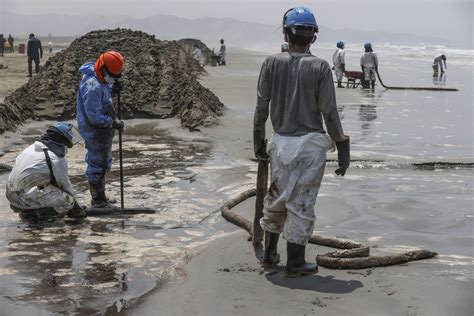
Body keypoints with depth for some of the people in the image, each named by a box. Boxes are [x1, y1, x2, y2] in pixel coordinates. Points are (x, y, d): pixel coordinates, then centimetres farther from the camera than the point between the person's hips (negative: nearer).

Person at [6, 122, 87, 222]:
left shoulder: (32, 147, 12)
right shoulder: (57, 159, -13)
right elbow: (66, 185, -3)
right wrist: (76, 208, 14)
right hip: (25, 198, -9)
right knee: (68, 200, -8)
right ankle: (32, 213, -9)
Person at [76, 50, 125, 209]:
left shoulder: (99, 79, 3)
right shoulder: (92, 87, -27)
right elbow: (94, 116, -27)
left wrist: (112, 89, 0)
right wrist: (114, 124, -20)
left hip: (102, 129, 11)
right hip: (95, 132, -11)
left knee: (103, 163, 21)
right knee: (97, 165, -1)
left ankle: (99, 197, 34)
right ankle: (99, 202, 10)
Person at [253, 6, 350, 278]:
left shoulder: (272, 63, -2)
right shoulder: (321, 67, -8)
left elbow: (261, 106, 0)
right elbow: (329, 112, -10)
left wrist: (258, 141, 13)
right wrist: (343, 149, -1)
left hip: (281, 142, 3)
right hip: (310, 145, -3)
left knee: (277, 197, 18)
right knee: (302, 203, 5)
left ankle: (270, 254, 29)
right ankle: (295, 263, 12)